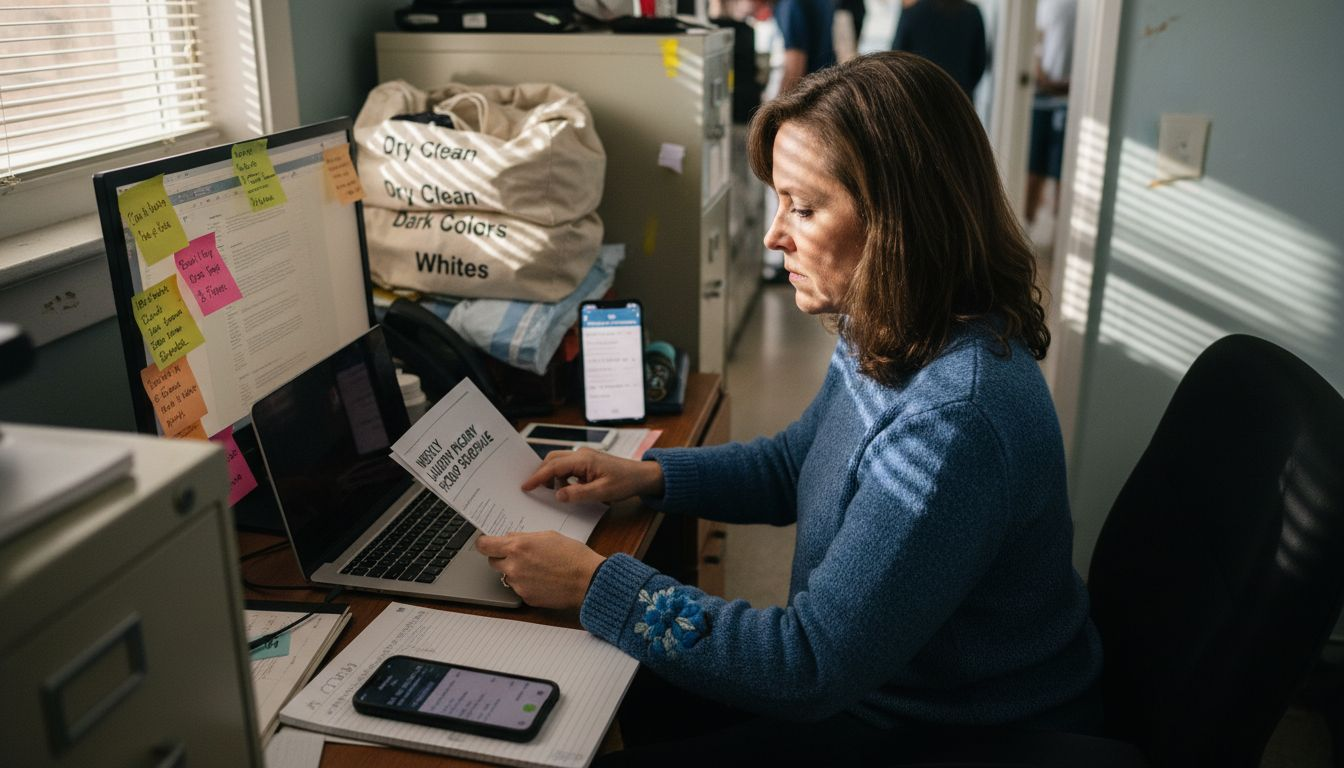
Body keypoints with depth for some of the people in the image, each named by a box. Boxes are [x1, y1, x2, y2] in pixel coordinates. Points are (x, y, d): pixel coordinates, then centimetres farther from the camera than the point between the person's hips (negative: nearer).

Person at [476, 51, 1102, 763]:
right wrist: (645, 475, -1)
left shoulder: (955, 417, -34)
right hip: (866, 674, 8)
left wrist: (593, 584, -24)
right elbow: (790, 466, 13)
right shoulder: (884, 337, -5)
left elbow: (811, 668, -30)